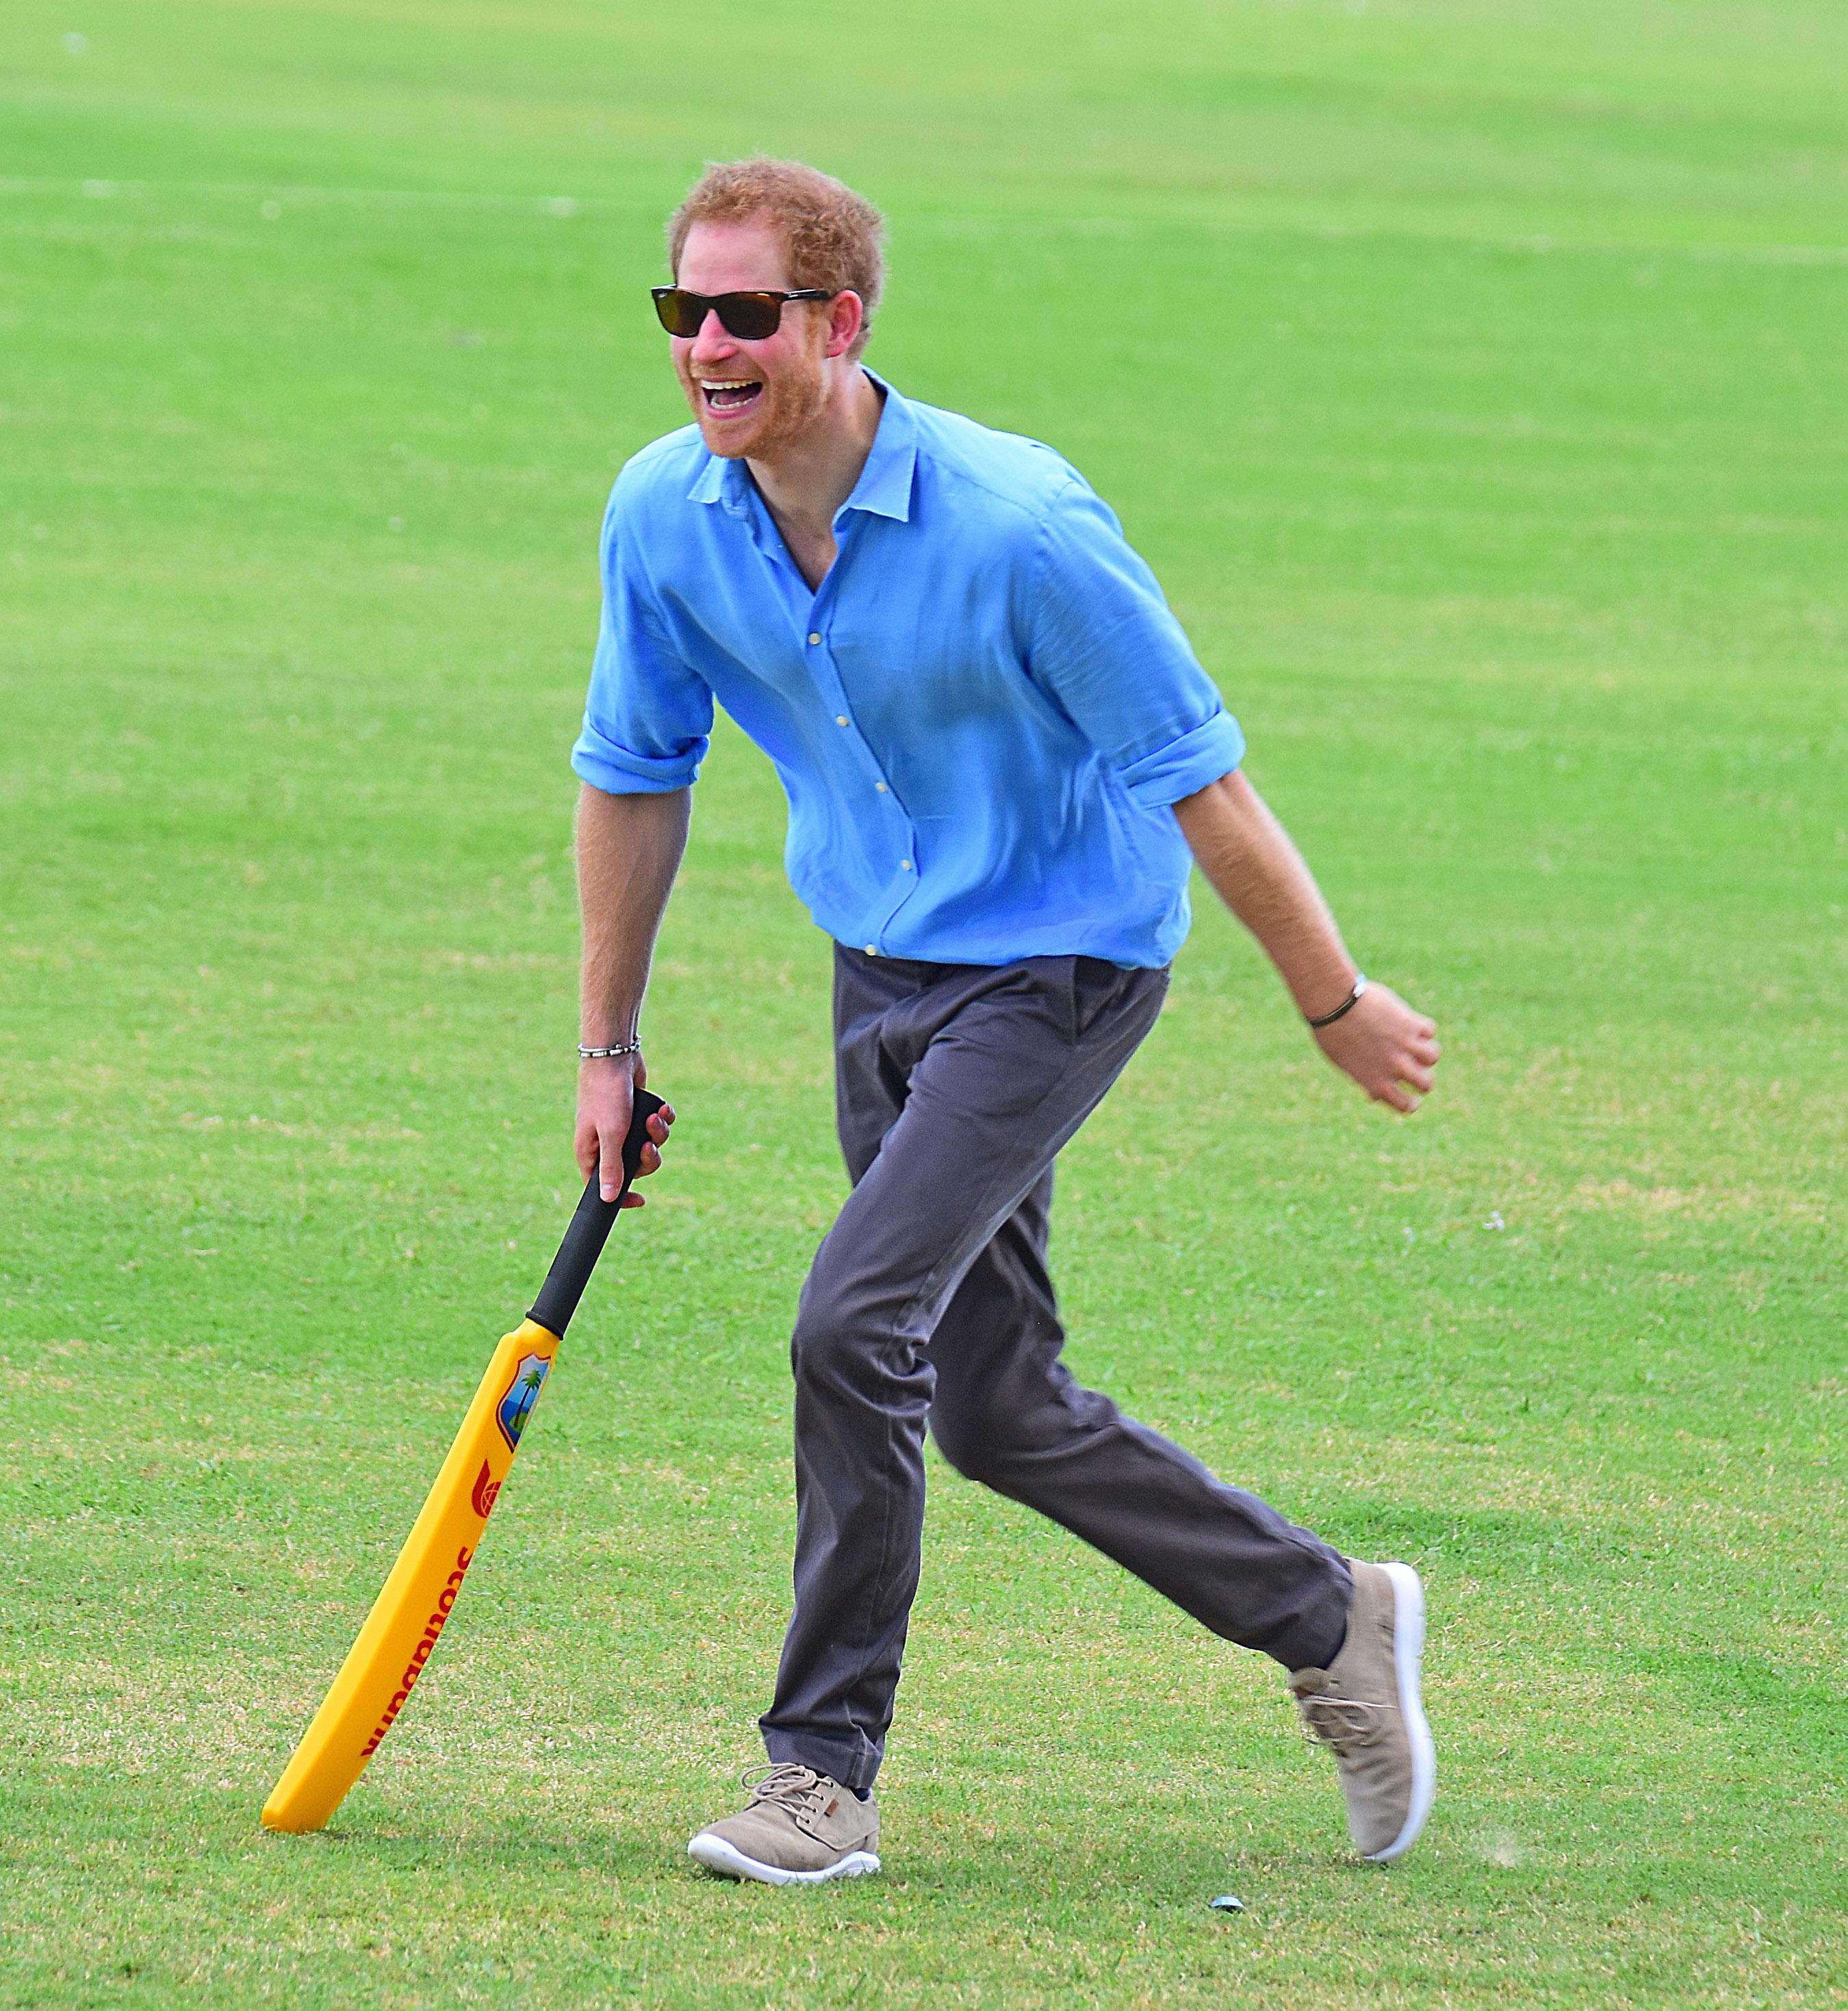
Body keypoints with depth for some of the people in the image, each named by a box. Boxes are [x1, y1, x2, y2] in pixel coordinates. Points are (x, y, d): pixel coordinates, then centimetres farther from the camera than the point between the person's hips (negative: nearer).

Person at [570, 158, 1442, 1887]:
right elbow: (633, 773, 6)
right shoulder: (664, 513, -10)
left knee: (856, 1324, -20)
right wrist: (608, 1046, 11)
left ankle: (824, 1773, -8)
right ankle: (1330, 1620, 30)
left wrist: (1336, 1008, -9)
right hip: (882, 968, 7)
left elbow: (1198, 782, -18)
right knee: (992, 1409, 10)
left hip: (1060, 961, -7)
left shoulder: (1018, 530, -27)